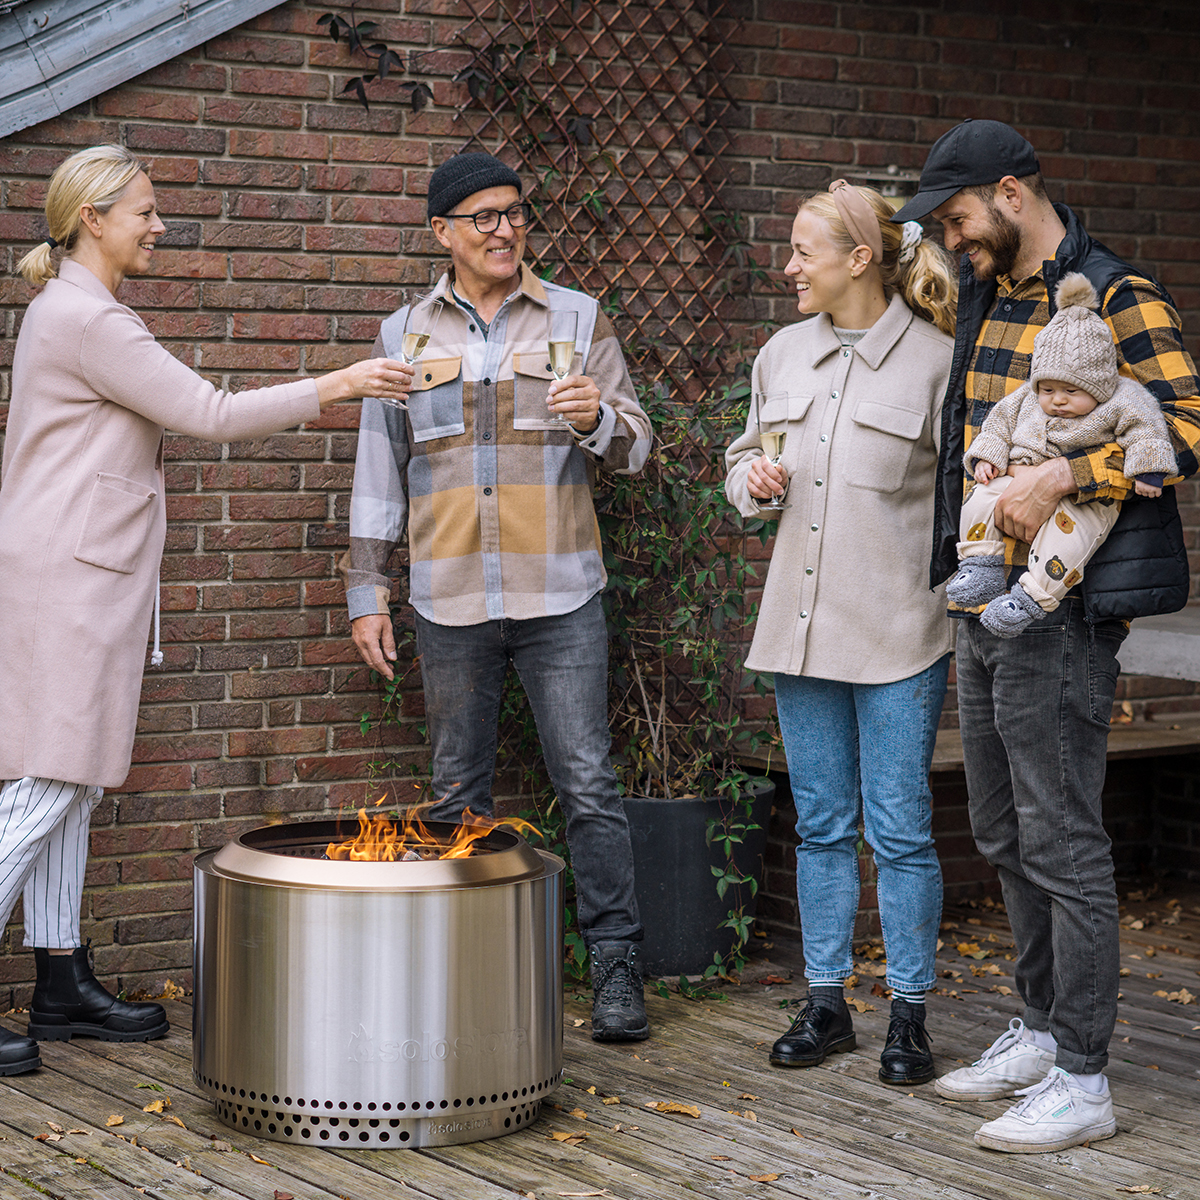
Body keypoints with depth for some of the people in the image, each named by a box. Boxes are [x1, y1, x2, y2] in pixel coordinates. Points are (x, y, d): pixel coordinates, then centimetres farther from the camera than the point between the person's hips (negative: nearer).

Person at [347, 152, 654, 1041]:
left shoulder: (578, 319, 5)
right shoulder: (404, 335, 10)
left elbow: (635, 447, 5)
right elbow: (379, 470, 13)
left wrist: (599, 421, -18)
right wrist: (366, 589, 9)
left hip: (560, 598, -2)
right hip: (449, 600, 2)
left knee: (588, 785, -4)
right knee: (457, 796, 9)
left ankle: (617, 968, 2)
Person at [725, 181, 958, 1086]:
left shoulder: (935, 360, -7)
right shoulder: (783, 355, 10)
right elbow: (744, 461, 22)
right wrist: (753, 479, -1)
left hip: (898, 635, -5)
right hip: (801, 627, 5)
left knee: (900, 830, 0)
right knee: (821, 824, 12)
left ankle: (910, 1015, 12)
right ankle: (827, 1003, 22)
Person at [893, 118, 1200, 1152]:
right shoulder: (982, 295, 14)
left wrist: (1062, 474, -29)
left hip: (1060, 611, -9)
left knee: (1061, 841, -6)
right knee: (1005, 835, 16)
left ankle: (1081, 1081, 0)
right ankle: (1041, 1032, 28)